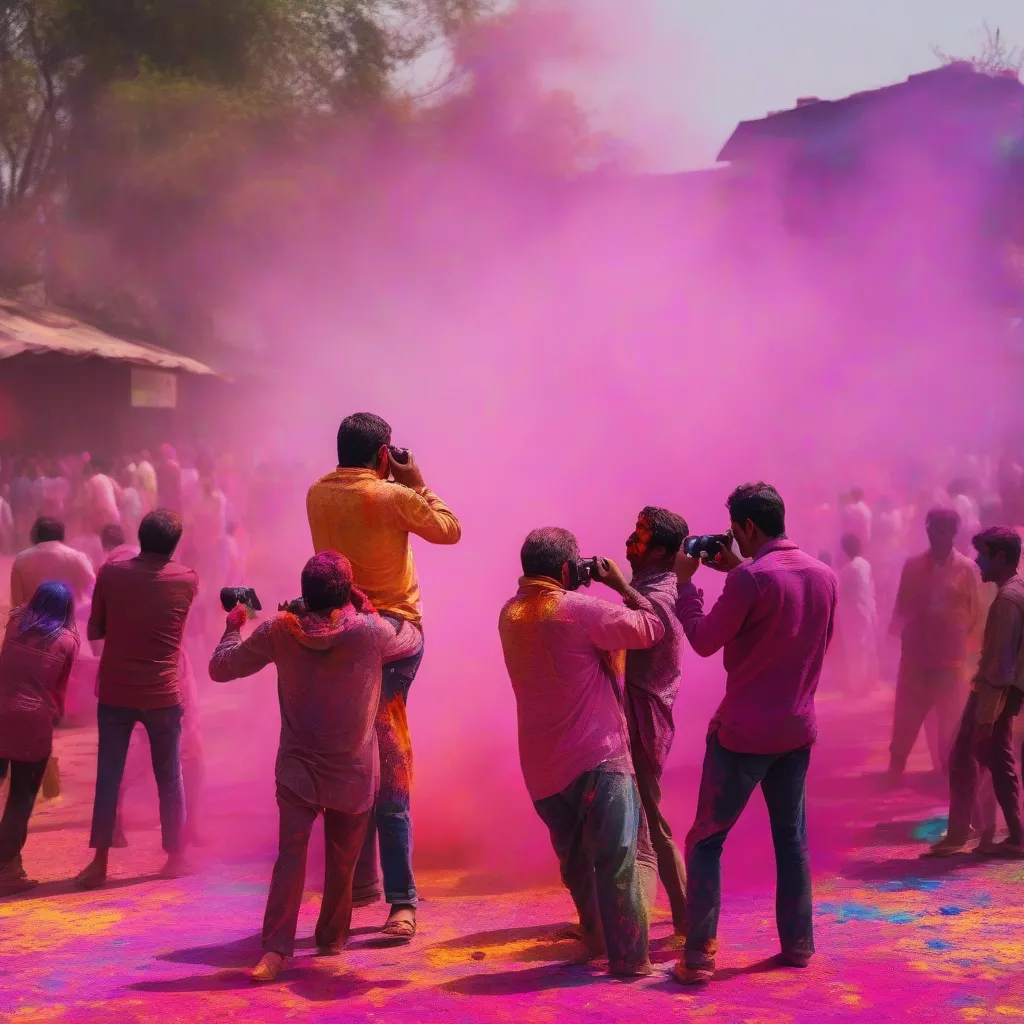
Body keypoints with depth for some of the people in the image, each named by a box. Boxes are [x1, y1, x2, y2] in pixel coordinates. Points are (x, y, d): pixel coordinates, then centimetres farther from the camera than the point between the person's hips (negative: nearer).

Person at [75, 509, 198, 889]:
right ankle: (175, 857, 19)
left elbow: (94, 631, 2)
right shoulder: (187, 580, -5)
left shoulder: (110, 573, -6)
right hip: (163, 695, 0)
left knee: (108, 778, 6)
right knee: (169, 778, 12)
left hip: (115, 693, 0)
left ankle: (99, 862, 4)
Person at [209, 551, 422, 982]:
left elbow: (220, 667, 0)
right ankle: (332, 937, 27)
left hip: (298, 769, 0)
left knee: (291, 854, -4)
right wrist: (366, 608, 13)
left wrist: (234, 626, 17)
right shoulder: (371, 632, -17)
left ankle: (276, 948, -14)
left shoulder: (279, 631, -12)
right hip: (354, 774, 0)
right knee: (342, 860, 14)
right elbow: (412, 641, 6)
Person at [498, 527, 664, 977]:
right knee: (616, 860, -2)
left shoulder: (509, 616, 6)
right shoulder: (581, 610, -15)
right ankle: (629, 958, -1)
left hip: (541, 766, 7)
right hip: (597, 755, -7)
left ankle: (596, 941, 30)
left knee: (575, 860, 19)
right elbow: (651, 630, -7)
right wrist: (621, 584, 5)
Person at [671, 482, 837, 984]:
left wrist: (685, 581, 2)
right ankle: (798, 944, 21)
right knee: (791, 839, 17)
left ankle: (699, 956, 1)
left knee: (705, 840, 4)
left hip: (743, 731, -6)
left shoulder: (751, 578, -19)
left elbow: (705, 641, -10)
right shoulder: (825, 576, 3)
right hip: (798, 729, 6)